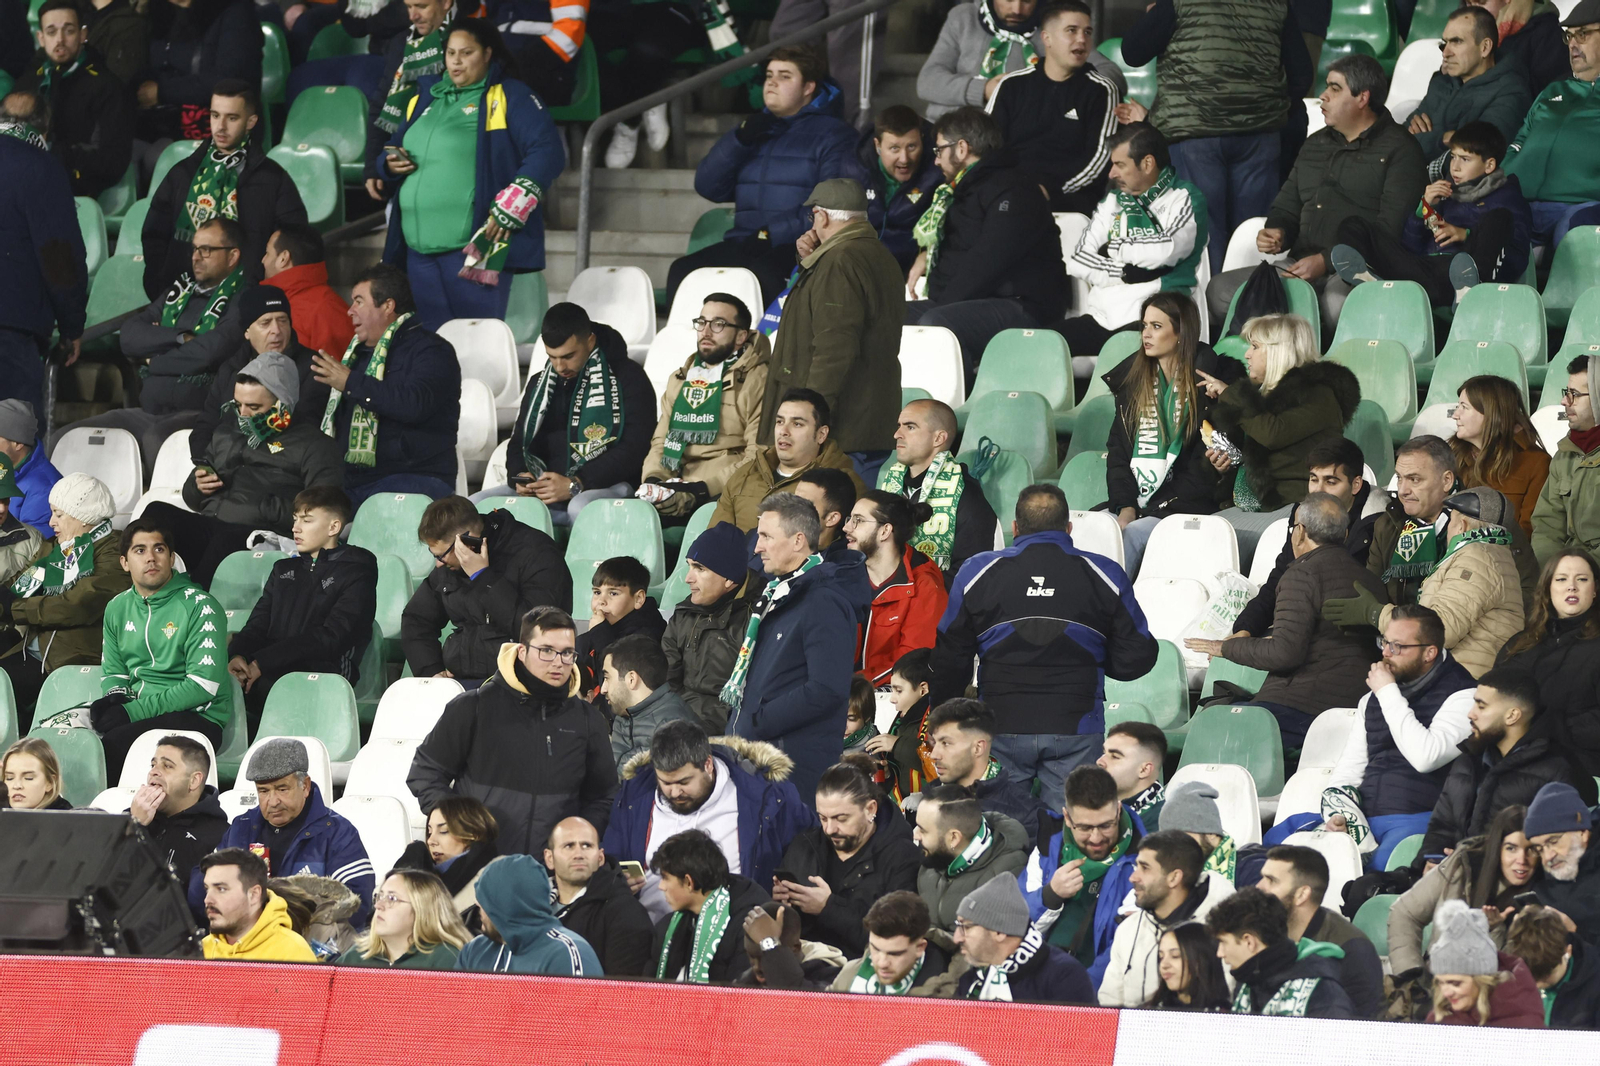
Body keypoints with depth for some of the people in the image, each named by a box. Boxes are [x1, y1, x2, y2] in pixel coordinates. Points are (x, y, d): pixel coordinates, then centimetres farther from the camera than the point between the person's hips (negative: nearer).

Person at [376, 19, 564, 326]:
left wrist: (511, 209, -16)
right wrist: (390, 164, 5)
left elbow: (547, 151, -9)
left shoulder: (508, 96, 0)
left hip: (475, 247, -7)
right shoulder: (425, 99, 19)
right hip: (419, 249, 7)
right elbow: (393, 149, 30)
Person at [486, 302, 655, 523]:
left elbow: (633, 449, -10)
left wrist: (575, 485, -20)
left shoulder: (627, 378, -1)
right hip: (546, 488, 6)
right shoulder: (540, 384, 19)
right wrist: (520, 478, -3)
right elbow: (519, 443, 22)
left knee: (582, 507, -42)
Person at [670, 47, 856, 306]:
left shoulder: (832, 134, 4)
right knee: (682, 270, -19)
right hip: (745, 244, 6)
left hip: (798, 247, -6)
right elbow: (707, 186, 16)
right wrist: (739, 139, 1)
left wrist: (774, 233, -19)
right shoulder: (755, 127, 25)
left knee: (762, 274, -38)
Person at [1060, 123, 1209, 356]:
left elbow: (1166, 251, -14)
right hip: (1101, 317, 5)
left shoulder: (1184, 199, 6)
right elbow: (1078, 261, 11)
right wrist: (1125, 274, -3)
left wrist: (1113, 248, 3)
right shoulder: (1114, 200, 22)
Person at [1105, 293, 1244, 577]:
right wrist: (1125, 507, -2)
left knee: (1133, 534, -30)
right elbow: (1116, 450, 13)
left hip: (1186, 508, -5)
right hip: (1132, 503, 5)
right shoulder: (1131, 380, 16)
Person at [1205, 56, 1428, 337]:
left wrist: (1327, 261, -17)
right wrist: (1276, 234, 5)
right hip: (1301, 266, 7)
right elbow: (1285, 207, 32)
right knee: (1220, 290, -14)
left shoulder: (1399, 150, 1)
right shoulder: (1316, 144, 26)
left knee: (1338, 303, -43)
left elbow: (1389, 229, -10)